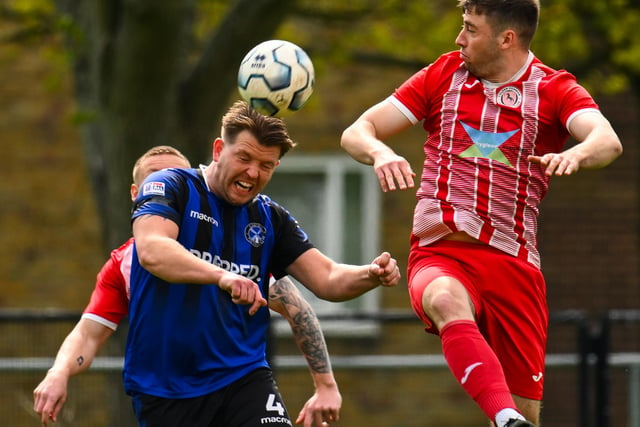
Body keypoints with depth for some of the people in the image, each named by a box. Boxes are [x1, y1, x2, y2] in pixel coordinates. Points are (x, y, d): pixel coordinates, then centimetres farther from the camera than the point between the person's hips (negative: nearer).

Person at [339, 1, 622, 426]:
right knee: (447, 301, -37)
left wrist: (576, 154, -40)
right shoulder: (443, 76, 12)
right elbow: (356, 132, 9)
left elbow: (608, 141, -16)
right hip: (439, 254, -1)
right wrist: (380, 152, -15)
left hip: (513, 263, 1)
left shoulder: (555, 89, 5)